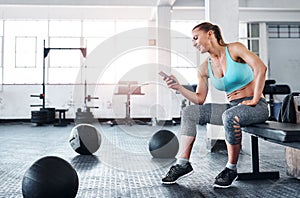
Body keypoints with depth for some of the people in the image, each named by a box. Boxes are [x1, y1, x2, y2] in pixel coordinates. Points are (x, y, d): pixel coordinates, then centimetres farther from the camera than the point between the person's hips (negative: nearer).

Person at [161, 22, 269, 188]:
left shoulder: (234, 49, -8)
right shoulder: (204, 69, 8)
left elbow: (260, 68, -21)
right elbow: (200, 99, 7)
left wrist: (254, 100, -21)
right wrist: (179, 87, -4)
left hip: (257, 106, -6)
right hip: (232, 106, 6)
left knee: (230, 116, -38)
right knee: (189, 112, -6)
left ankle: (231, 168, -17)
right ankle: (183, 163, -8)